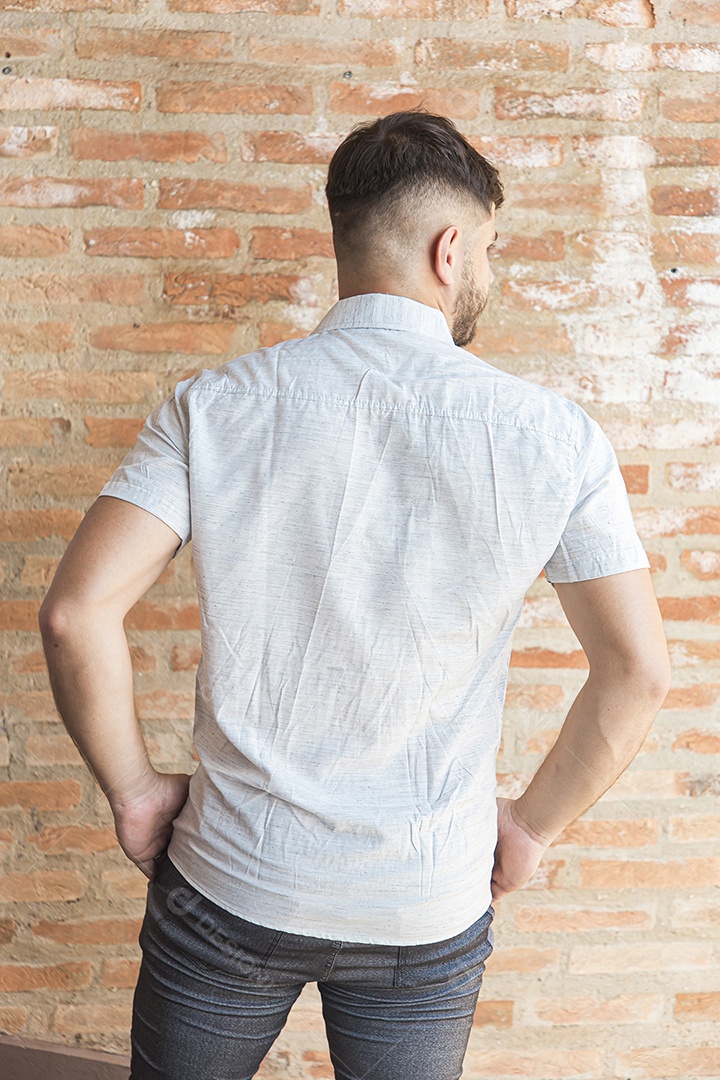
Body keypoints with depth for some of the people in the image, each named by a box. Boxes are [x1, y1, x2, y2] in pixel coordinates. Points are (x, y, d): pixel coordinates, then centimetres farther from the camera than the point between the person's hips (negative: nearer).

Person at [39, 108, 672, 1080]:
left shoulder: (215, 407, -11)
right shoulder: (552, 436, -11)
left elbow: (77, 613, -17)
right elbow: (639, 672, -10)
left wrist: (135, 789, -2)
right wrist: (534, 826, 4)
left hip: (231, 887, 1)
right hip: (429, 909, 0)